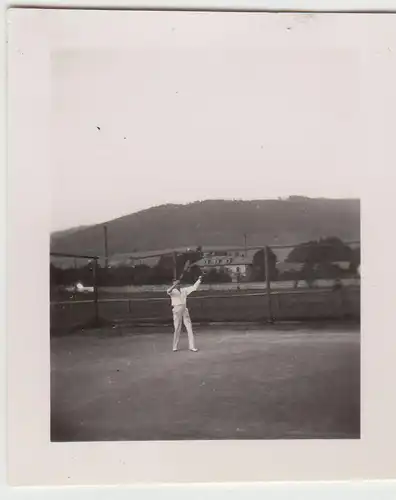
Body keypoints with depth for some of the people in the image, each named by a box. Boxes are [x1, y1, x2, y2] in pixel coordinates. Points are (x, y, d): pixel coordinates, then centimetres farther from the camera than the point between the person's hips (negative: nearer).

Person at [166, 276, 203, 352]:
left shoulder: (184, 290, 9)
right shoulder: (172, 291, -4)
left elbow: (194, 288, 12)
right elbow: (168, 291, -28)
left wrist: (199, 280, 5)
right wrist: (175, 285, -40)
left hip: (184, 310, 4)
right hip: (177, 311, -4)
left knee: (189, 327, -1)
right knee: (177, 329, -2)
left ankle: (191, 346, 3)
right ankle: (175, 347, 13)